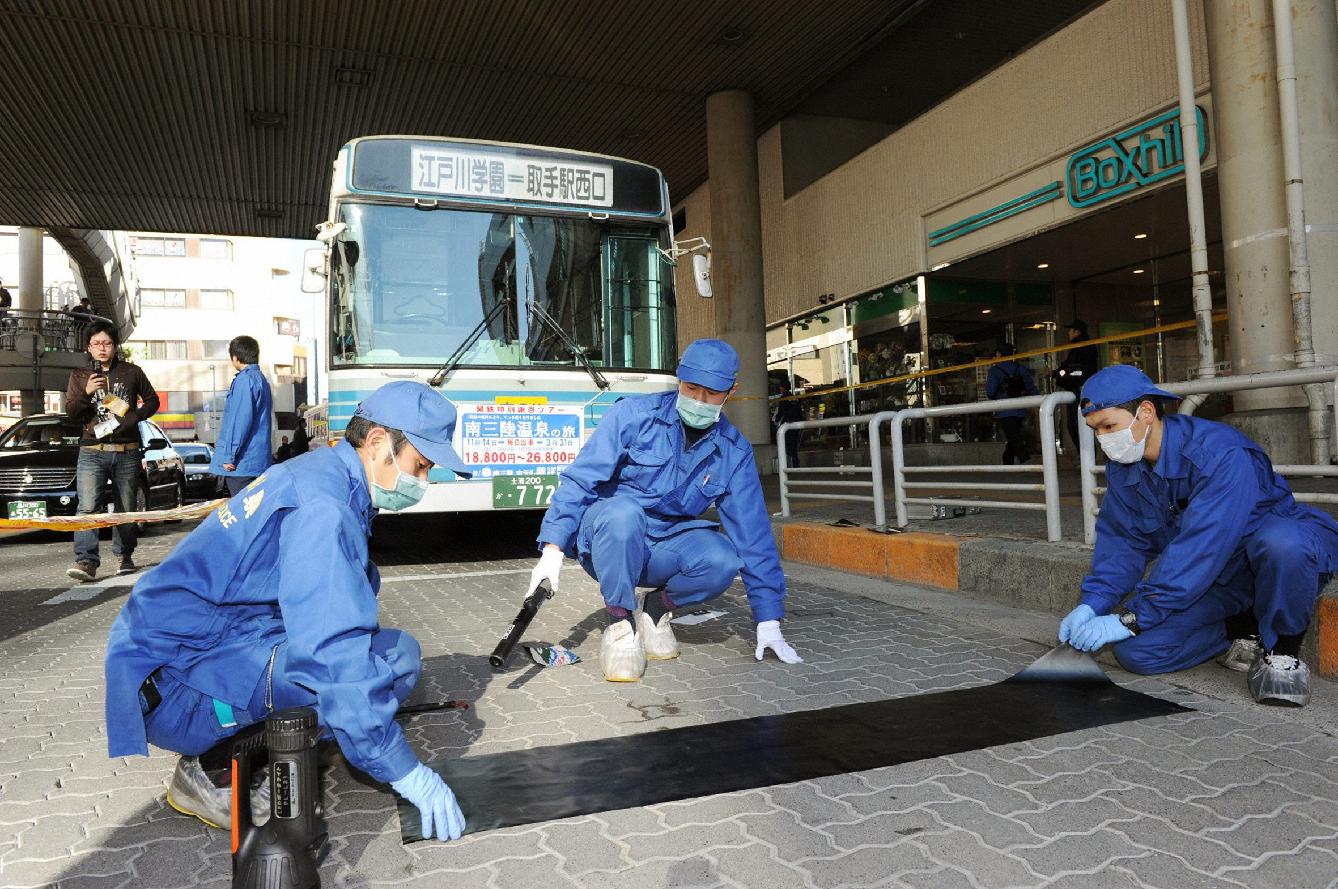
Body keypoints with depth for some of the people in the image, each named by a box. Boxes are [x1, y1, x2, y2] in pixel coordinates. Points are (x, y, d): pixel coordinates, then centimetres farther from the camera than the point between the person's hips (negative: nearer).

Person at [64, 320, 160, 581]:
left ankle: (125, 556, 20)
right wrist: (86, 393, -16)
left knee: (126, 507, 7)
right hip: (92, 451, 0)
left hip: (127, 451, 1)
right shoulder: (79, 376, 10)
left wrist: (133, 417, -3)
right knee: (88, 507, -15)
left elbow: (152, 400, 15)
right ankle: (86, 561, -19)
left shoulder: (132, 372, 9)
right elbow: (70, 412, 3)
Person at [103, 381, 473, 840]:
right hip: (174, 688, -10)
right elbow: (334, 654, -29)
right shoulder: (323, 504, -22)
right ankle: (216, 768, -8)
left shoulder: (318, 475, 8)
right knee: (393, 655, -22)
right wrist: (405, 771, -24)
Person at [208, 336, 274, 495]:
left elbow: (241, 420, -19)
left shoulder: (245, 380, -11)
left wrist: (229, 455, -16)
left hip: (242, 463, -9)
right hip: (259, 462, 9)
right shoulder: (261, 379, 18)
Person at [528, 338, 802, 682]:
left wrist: (769, 619, -5)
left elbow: (754, 533, -4)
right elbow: (579, 480, -13)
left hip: (662, 550, 3)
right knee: (623, 511, -38)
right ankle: (620, 621, -15)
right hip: (605, 541, -2)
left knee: (722, 560, -28)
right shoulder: (634, 415, -12)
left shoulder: (734, 452, -3)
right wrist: (553, 549, -24)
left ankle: (657, 608, 3)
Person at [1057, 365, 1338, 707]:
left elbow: (1200, 549, -37)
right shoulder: (1122, 466, -5)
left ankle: (1283, 650, -16)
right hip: (1207, 578, 6)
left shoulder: (1221, 454, -30)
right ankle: (1246, 632, 5)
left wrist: (1131, 619, -37)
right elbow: (1122, 540, -2)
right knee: (1134, 650, -16)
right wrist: (1092, 605, -18)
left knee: (1280, 541, -43)